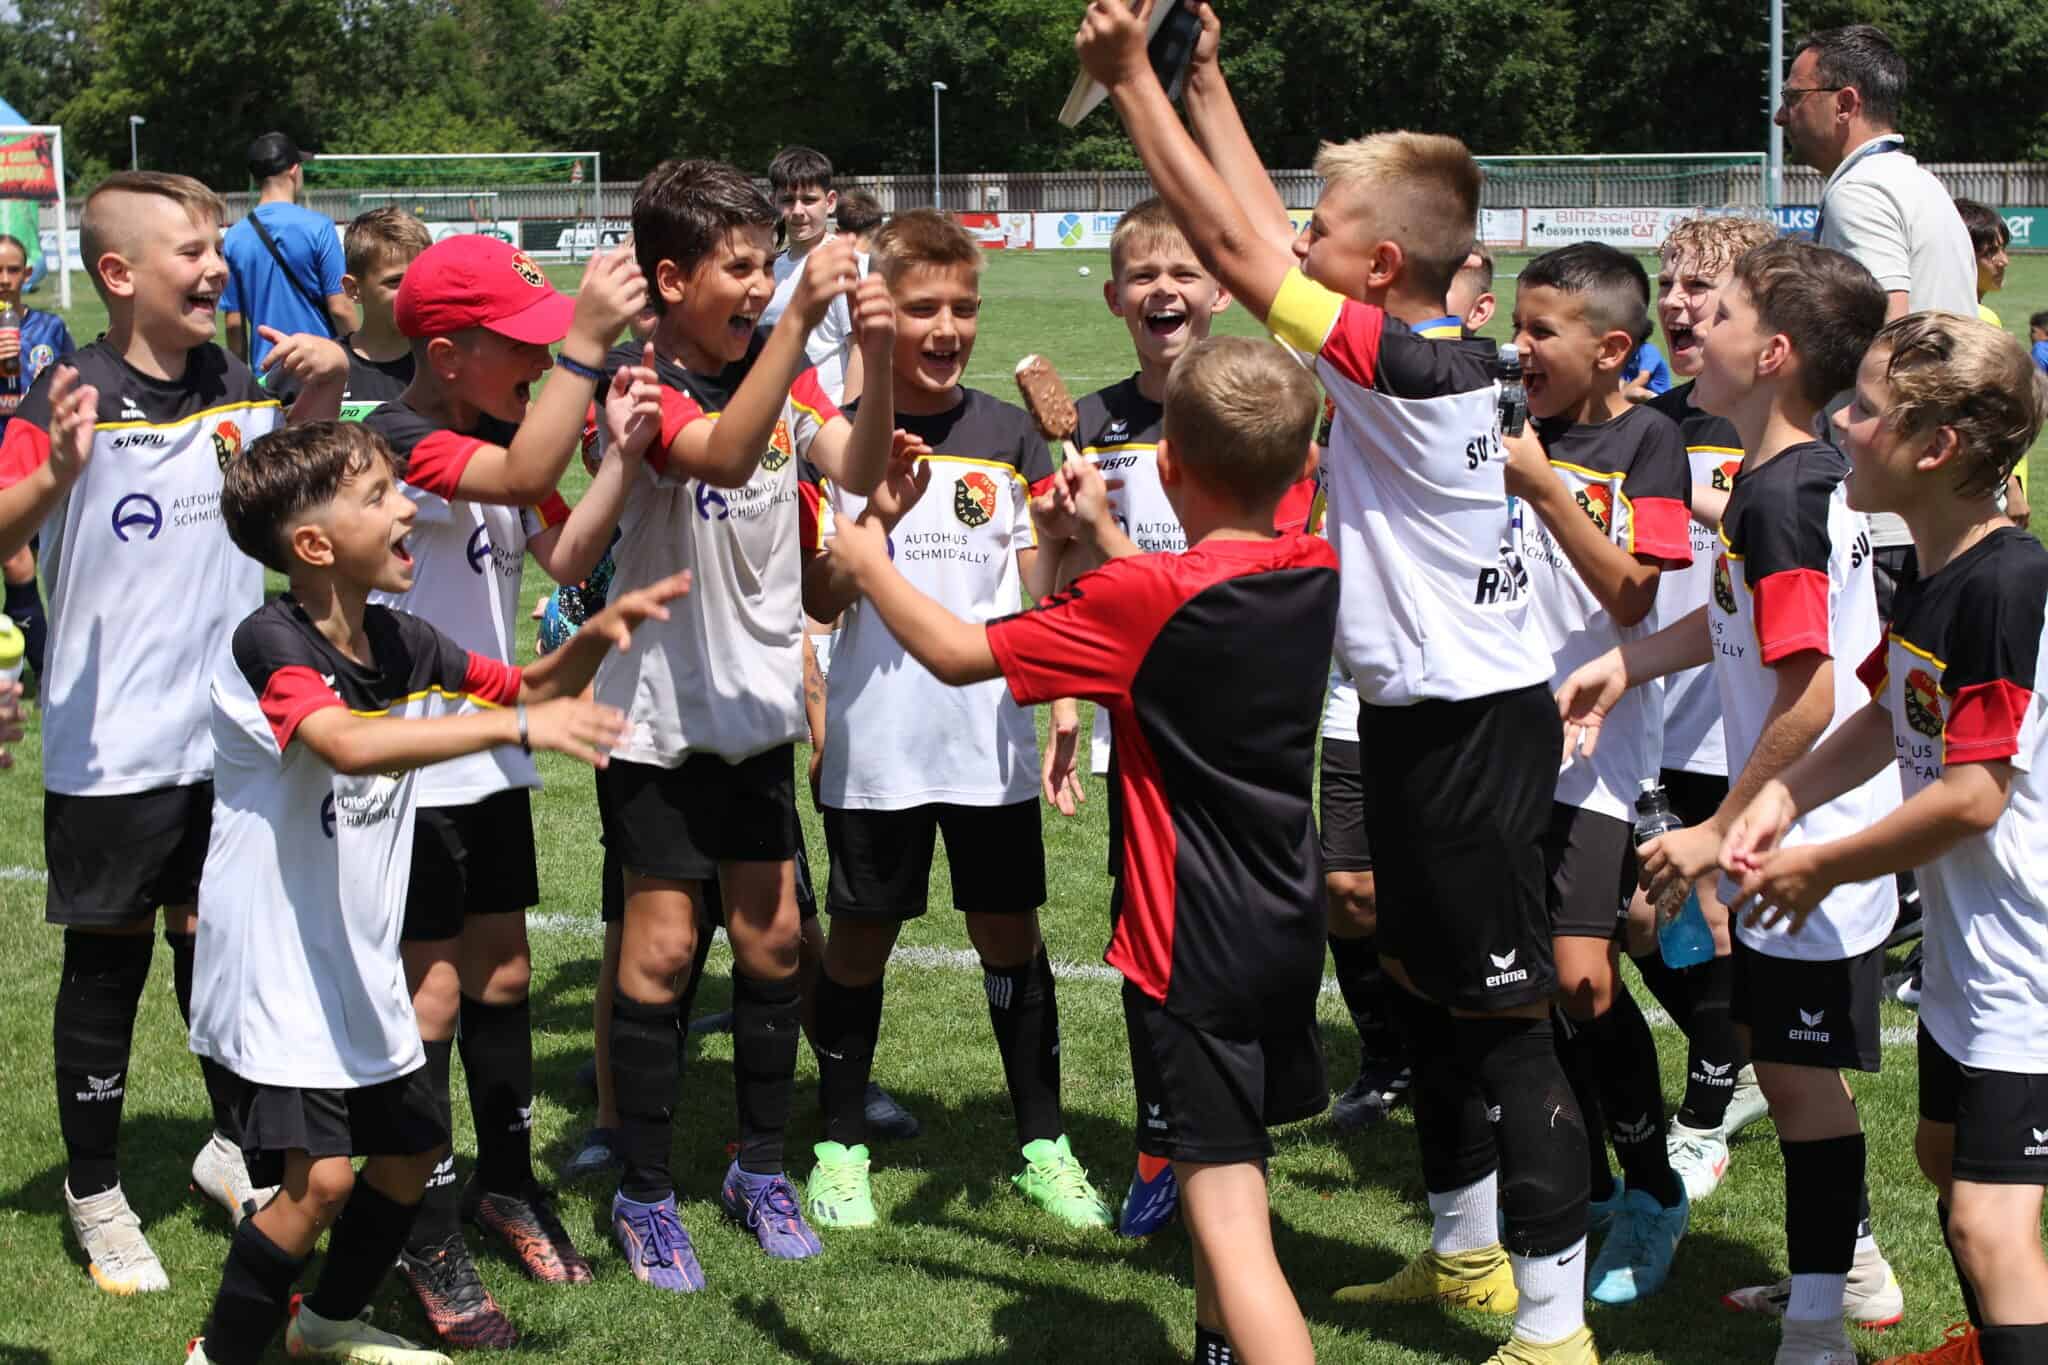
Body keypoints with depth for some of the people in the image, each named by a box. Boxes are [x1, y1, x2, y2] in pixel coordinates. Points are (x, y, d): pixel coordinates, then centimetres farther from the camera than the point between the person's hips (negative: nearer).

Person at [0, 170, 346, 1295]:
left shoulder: (237, 390, 3)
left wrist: (324, 392, 2)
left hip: (227, 735, 5)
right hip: (110, 750, -5)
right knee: (109, 961, 6)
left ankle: (233, 1147, 34)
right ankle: (95, 1195, 20)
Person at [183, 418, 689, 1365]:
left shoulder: (402, 647, 2)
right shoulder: (270, 646, -21)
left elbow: (530, 686, 16)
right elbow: (350, 746, -40)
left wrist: (598, 633, -5)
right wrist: (518, 726, -44)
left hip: (360, 964, 8)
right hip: (274, 968, -8)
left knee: (413, 1142, 18)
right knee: (320, 1176, -16)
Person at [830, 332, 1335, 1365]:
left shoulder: (1140, 601, -19)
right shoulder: (1321, 575, -1)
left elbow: (957, 653, -10)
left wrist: (869, 566, 5)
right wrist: (1103, 538, 20)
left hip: (1193, 950, -8)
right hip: (1288, 932, 8)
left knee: (1229, 1220, -9)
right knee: (1221, 1171, 27)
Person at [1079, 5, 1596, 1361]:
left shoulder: (1405, 367, -21)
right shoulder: (1445, 356, 5)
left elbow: (1235, 246, -20)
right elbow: (1267, 238, 14)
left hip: (1472, 727, -10)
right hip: (1429, 716, 10)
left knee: (1505, 1019, -6)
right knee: (1429, 990, 20)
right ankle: (1466, 1255, 34)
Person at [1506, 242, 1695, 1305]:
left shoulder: (1645, 440, -7)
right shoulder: (1521, 430, 9)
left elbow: (1630, 595, -16)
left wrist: (1540, 485, -21)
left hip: (1594, 742, -6)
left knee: (1584, 977, -12)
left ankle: (1652, 1192, 5)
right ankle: (1585, 1184, 21)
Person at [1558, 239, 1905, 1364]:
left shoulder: (1778, 495, -23)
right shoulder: (1806, 475, 6)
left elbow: (1809, 693, -26)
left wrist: (1718, 832, -19)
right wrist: (1622, 665, 23)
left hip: (1813, 844, -9)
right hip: (1805, 829, 9)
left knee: (1799, 1070, 0)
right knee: (1782, 1052, 20)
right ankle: (1852, 1267, 36)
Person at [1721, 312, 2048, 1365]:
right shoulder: (1931, 577, 5)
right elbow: (1887, 717, 19)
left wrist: (1822, 867, -14)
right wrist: (1784, 797, 2)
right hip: (1963, 940, 11)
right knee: (1945, 1156, 26)